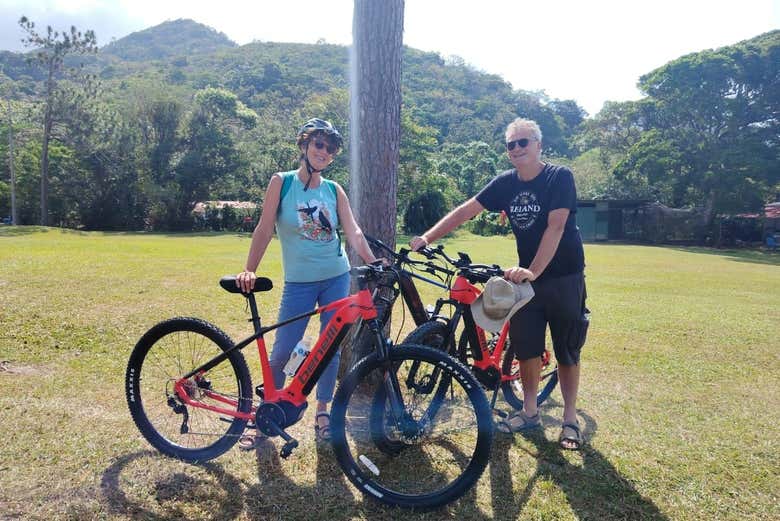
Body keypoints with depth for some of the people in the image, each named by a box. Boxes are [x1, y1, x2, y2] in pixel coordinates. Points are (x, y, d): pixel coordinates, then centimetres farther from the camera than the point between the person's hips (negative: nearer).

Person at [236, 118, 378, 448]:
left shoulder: (334, 190, 4)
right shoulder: (281, 182, -2)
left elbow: (354, 232, -3)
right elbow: (264, 229, -7)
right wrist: (249, 270, -17)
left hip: (337, 278, 3)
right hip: (299, 281, -2)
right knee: (282, 352, 0)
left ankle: (322, 411, 25)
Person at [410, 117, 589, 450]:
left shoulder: (560, 177, -13)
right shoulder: (506, 183, 0)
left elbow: (555, 227, -23)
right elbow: (465, 210, -5)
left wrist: (533, 271, -33)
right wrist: (427, 237, -15)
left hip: (564, 278, -4)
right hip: (526, 276, 4)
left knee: (567, 350, 5)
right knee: (525, 347, 7)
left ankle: (570, 420, 20)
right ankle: (529, 412, 25)